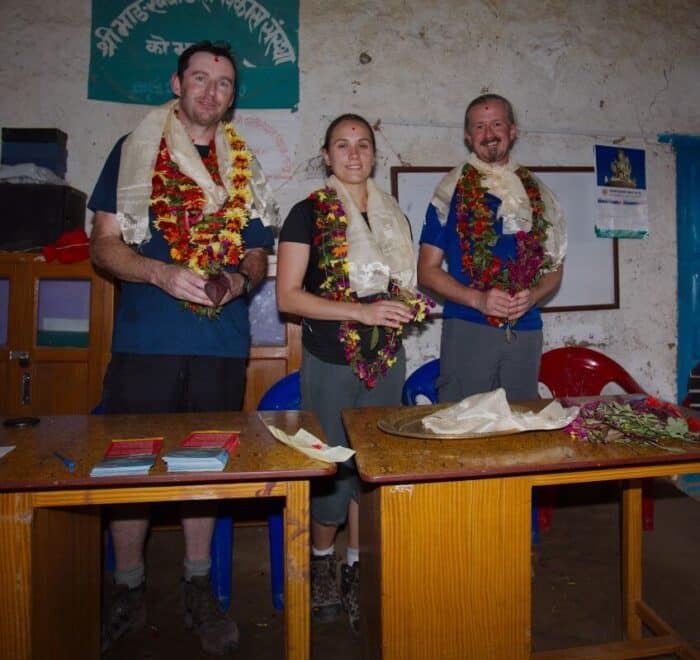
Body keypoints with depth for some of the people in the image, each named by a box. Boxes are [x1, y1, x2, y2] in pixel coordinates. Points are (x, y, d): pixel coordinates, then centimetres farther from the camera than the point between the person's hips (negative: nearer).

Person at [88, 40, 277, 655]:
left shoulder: (245, 167, 14)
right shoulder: (134, 152, 7)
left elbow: (258, 254, 15)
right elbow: (103, 243, 2)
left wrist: (240, 279, -7)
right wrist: (161, 273, -16)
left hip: (222, 341, 2)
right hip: (145, 340, -2)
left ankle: (198, 587, 27)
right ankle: (128, 588, 26)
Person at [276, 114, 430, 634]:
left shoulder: (394, 216, 13)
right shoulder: (309, 213, -2)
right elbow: (287, 296, -11)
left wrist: (409, 305, -1)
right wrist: (363, 311, -19)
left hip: (387, 361, 4)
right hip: (330, 362, -4)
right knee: (333, 463, 3)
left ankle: (358, 568, 25)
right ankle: (322, 558, 29)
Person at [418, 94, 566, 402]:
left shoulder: (537, 193, 12)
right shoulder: (451, 192, 3)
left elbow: (555, 267, 15)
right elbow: (427, 269, -1)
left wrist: (532, 295, -6)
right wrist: (477, 299, -14)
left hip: (526, 330, 3)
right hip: (467, 328, -3)